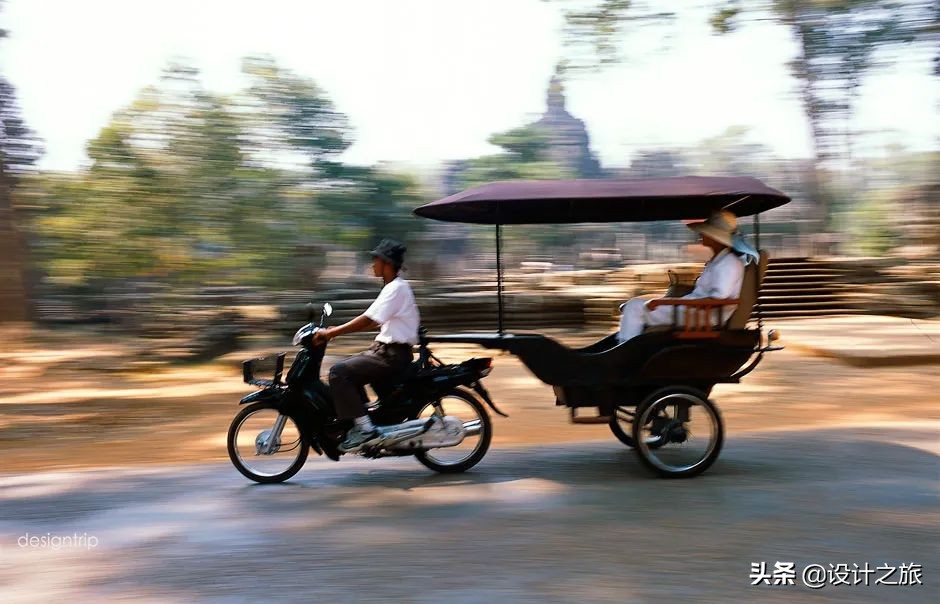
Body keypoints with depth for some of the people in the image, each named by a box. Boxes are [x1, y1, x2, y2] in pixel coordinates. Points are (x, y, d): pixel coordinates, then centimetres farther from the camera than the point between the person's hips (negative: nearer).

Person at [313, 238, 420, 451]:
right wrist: (338, 330, 14)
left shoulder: (397, 288, -15)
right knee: (346, 369, 15)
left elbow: (368, 320, -23)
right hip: (385, 349, 10)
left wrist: (331, 333, -21)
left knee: (339, 372, -19)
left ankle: (364, 428, -20)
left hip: (392, 354, -10)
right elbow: (373, 322, 20)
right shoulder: (393, 287, 17)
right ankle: (362, 419, 14)